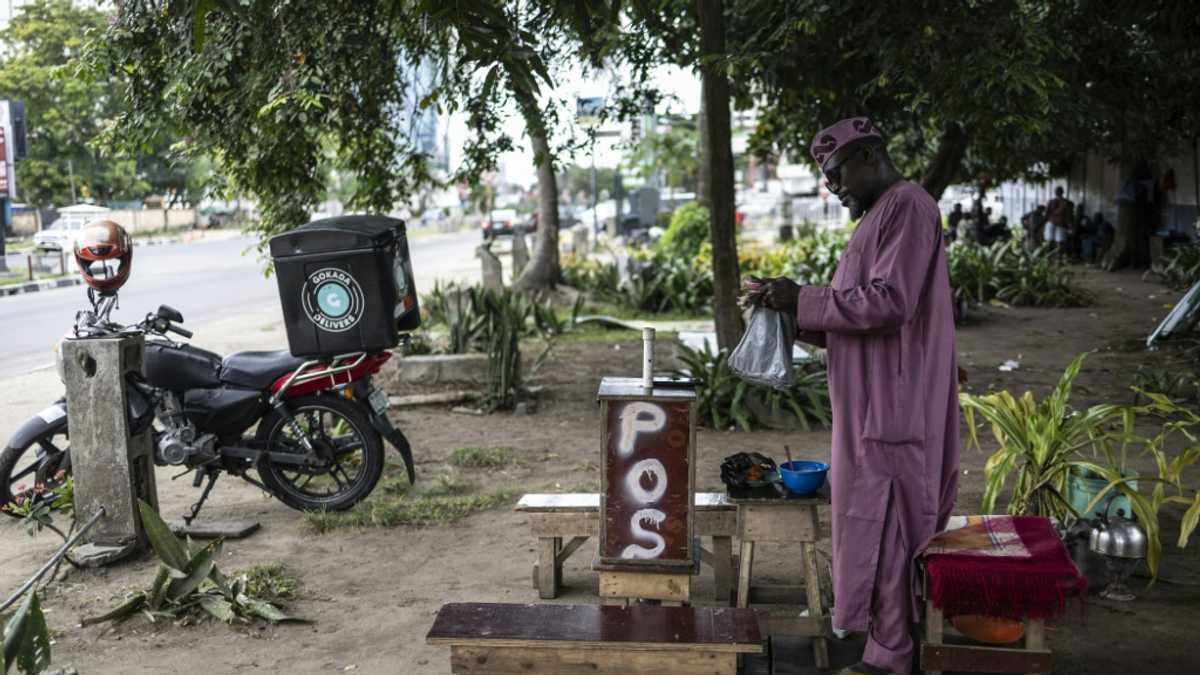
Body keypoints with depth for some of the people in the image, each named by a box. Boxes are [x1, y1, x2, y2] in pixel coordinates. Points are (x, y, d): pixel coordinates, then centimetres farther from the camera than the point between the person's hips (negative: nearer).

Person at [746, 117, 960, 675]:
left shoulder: (908, 206, -12)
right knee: (896, 524, 14)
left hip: (893, 406, -10)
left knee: (882, 524, -5)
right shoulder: (880, 215, 19)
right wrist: (792, 312, 7)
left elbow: (889, 302, -22)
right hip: (876, 405, 10)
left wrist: (803, 301, -16)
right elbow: (858, 313, 21)